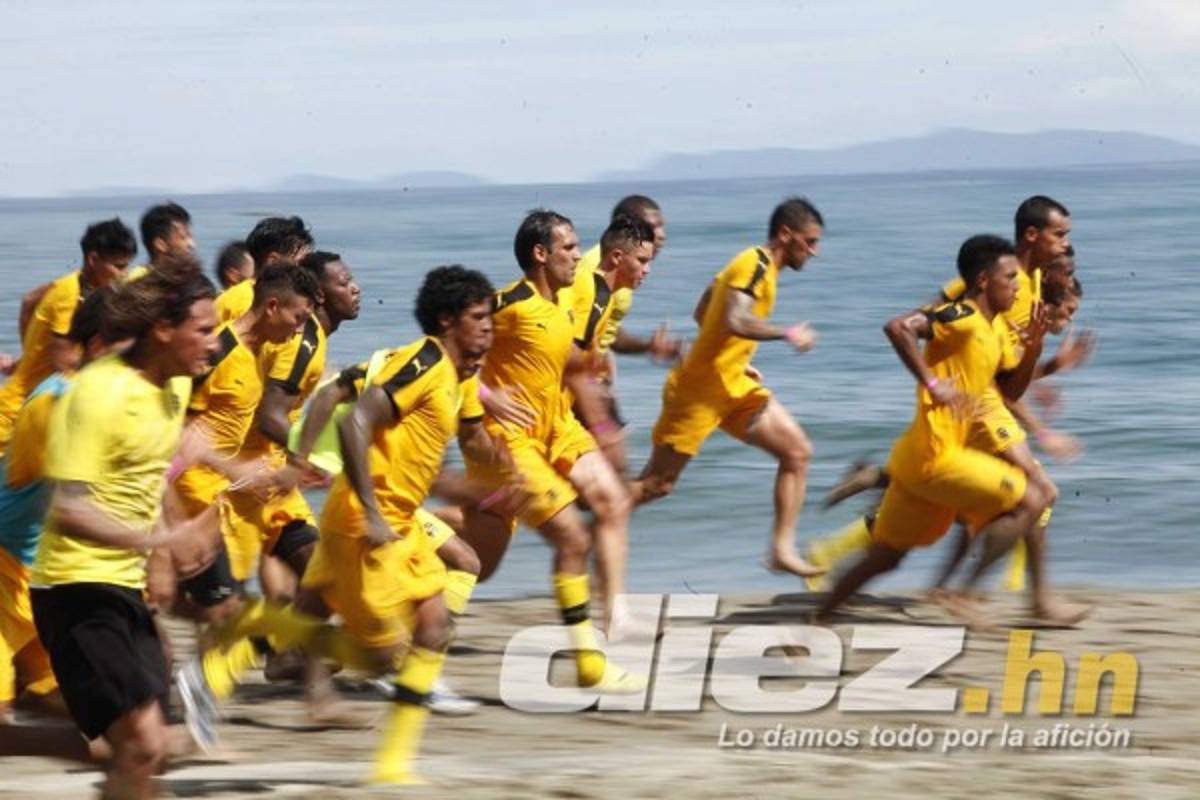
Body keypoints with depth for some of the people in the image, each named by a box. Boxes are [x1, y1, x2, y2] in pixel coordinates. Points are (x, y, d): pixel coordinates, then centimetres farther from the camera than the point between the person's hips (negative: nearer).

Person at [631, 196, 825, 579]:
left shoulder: (755, 265, 11)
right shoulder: (755, 266, -18)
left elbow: (702, 312, 20)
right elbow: (735, 321, -34)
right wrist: (788, 334, -23)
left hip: (733, 385, 9)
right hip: (700, 389, -9)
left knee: (798, 451, 1)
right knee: (656, 483, -3)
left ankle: (782, 550, 1)